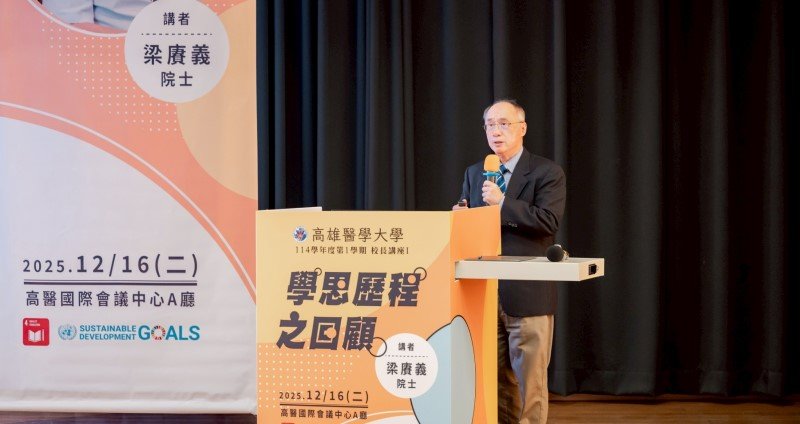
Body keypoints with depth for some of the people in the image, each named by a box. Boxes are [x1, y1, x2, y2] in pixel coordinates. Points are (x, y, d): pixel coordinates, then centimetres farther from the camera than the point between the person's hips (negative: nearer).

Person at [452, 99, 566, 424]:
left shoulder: (546, 172, -4)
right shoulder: (474, 174, 14)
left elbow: (549, 221, -17)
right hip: (485, 293, 5)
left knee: (529, 380, 0)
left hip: (528, 295, -5)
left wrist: (502, 203, -20)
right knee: (495, 379, 11)